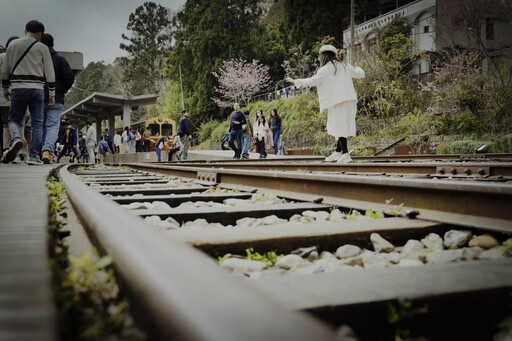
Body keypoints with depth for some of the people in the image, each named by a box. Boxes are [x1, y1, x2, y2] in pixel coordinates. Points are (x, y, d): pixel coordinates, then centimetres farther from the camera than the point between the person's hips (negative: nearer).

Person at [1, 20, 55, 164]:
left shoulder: (13, 44, 10)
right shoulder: (42, 48, 5)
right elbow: (50, 73, 5)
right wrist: (52, 93, 12)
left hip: (18, 88, 1)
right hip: (37, 88, -1)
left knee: (14, 119, 10)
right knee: (37, 123, 4)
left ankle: (16, 139, -22)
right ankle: (33, 156, -1)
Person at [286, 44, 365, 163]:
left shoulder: (326, 69, -4)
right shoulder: (345, 65, 16)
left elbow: (312, 81, -11)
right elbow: (360, 74, 28)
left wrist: (295, 81, -2)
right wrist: (358, 69, 52)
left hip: (337, 101, -7)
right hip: (350, 100, 7)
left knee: (339, 125, -7)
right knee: (343, 125, 12)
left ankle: (345, 154, -14)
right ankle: (338, 151, 19)